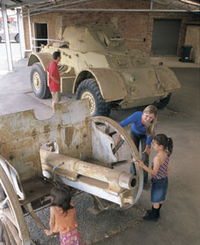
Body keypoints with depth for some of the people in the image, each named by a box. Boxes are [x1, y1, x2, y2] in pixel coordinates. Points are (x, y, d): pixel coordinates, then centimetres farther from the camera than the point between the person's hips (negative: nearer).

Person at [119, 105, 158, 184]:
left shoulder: (152, 123, -36)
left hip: (145, 135, 0)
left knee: (145, 158, 1)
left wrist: (148, 146, -6)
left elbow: (150, 134, -17)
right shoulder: (137, 115, -41)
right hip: (134, 133, 0)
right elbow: (122, 124, -36)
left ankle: (144, 179, 23)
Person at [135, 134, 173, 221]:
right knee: (160, 198, 26)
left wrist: (143, 166, -42)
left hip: (158, 181, -8)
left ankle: (154, 216, 32)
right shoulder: (166, 154, -5)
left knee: (155, 200, 13)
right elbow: (166, 168, 6)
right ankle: (156, 212, 45)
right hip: (164, 179, 8)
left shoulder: (157, 158, -31)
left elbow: (154, 172, -31)